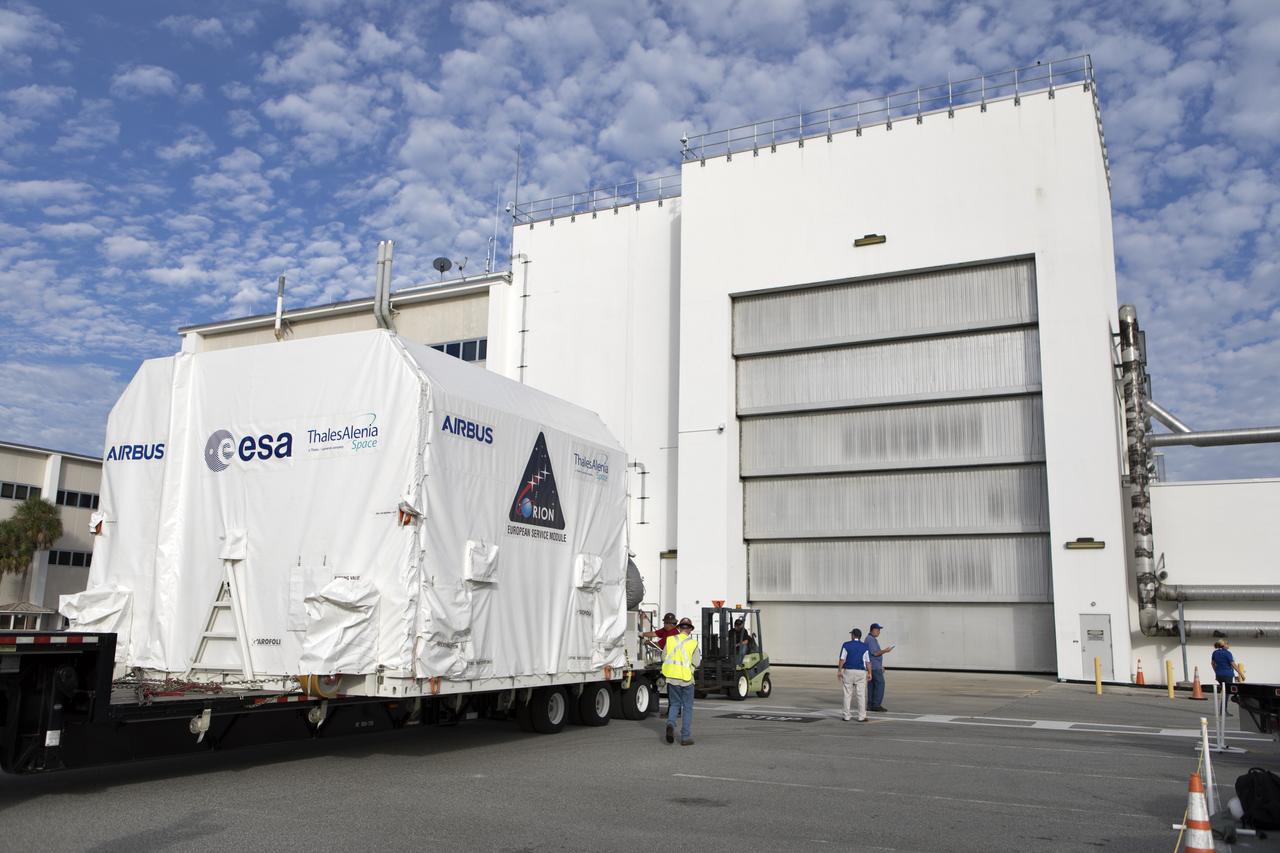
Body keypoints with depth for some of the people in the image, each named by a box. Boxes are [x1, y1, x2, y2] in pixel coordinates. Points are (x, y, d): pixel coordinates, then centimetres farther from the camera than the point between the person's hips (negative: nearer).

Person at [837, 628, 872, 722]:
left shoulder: (846, 645, -2)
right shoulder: (865, 647, 1)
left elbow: (842, 659, -5)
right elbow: (868, 661, 1)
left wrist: (839, 671, 0)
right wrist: (869, 673, 9)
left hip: (848, 671, 0)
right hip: (861, 672, 0)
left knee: (847, 694, 6)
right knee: (861, 695, 3)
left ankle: (847, 716, 7)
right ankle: (861, 717, 1)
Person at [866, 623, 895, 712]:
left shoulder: (872, 639, 19)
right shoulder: (871, 639, -15)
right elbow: (874, 653, -20)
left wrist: (881, 666, 23)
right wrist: (885, 651, -26)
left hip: (873, 666, 10)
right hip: (874, 667, -10)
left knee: (872, 685, 7)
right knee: (880, 684, -9)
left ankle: (870, 705, 6)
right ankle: (876, 705, -10)